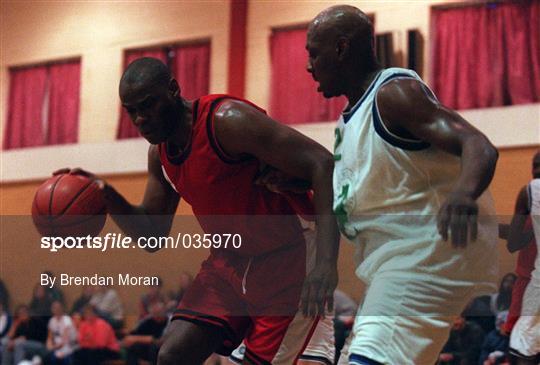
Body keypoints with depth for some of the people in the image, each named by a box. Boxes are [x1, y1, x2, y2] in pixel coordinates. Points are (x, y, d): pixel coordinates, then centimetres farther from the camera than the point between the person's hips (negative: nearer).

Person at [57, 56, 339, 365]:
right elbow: (153, 234, 13)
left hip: (284, 265, -7)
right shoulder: (160, 153, 4)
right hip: (228, 262, 7)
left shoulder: (227, 121, -22)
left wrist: (326, 263, -36)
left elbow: (321, 164, -27)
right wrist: (107, 196, -7)